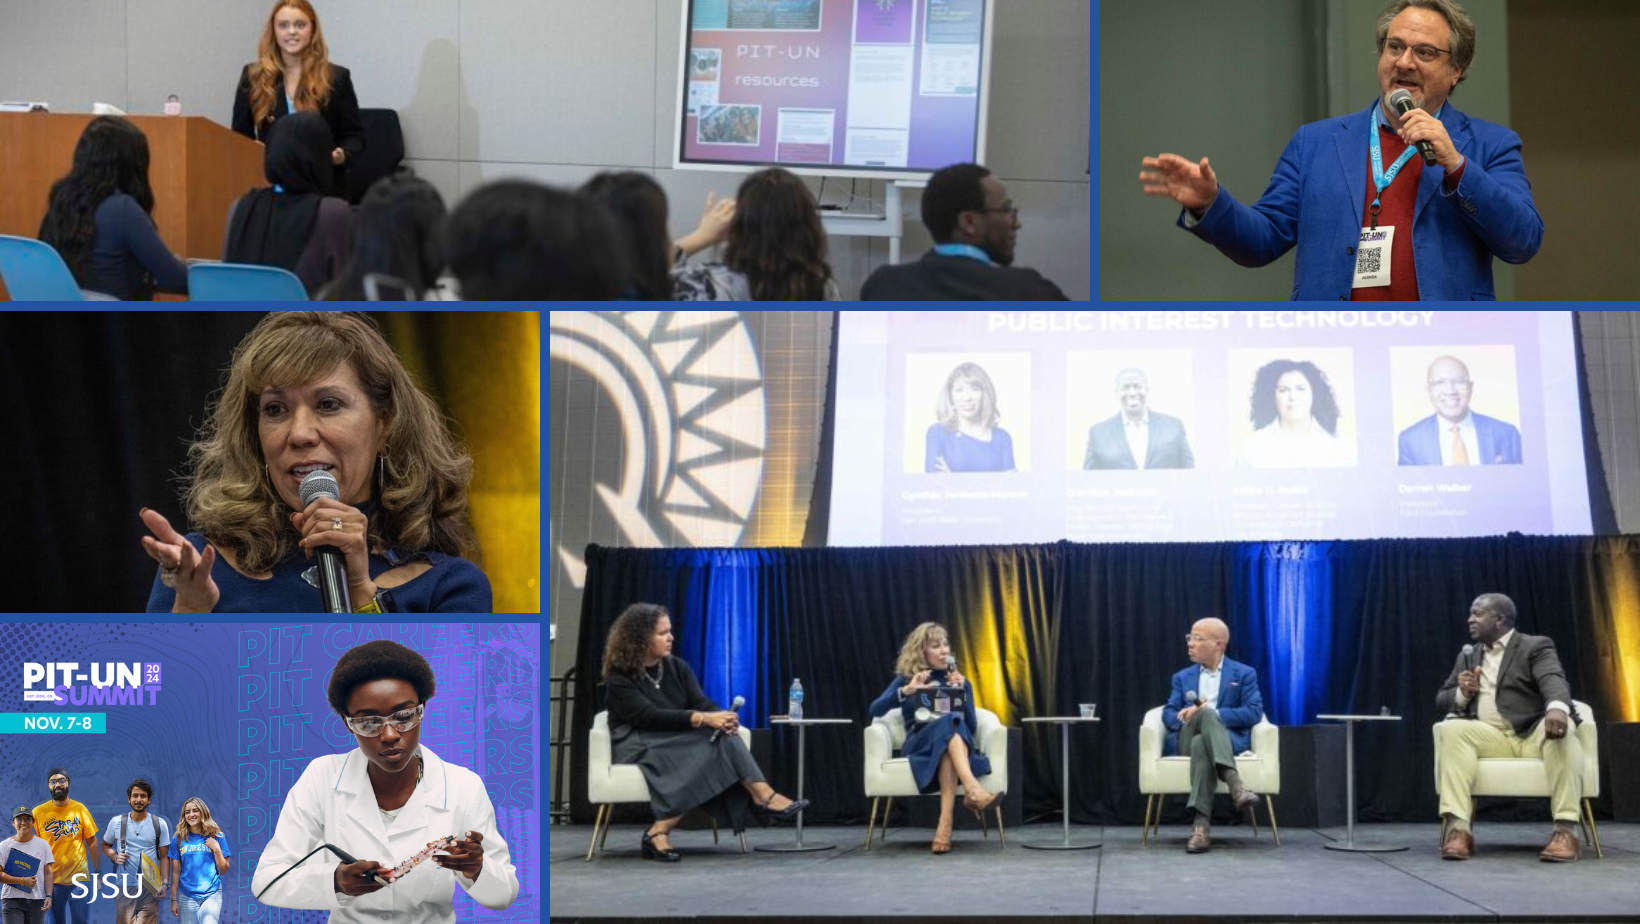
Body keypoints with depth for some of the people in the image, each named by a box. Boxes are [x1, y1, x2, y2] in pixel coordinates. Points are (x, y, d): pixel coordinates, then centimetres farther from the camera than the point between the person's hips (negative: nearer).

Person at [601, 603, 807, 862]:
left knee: (723, 736, -27)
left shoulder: (677, 667, 11)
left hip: (680, 742, 6)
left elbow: (702, 703, -2)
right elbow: (650, 716, -22)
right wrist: (703, 720, -33)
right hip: (638, 746, -6)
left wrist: (722, 718, -27)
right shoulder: (619, 678, -8)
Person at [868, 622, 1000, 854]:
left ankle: (946, 822, -57)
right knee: (949, 723, -36)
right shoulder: (906, 679, 18)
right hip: (919, 746, -1)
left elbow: (971, 727, 9)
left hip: (957, 743, 1)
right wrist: (906, 691, -12)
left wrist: (960, 692, -3)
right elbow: (876, 710, 1)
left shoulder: (959, 681, 22)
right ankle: (973, 789, -62)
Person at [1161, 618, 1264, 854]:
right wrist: (1183, 717, -12)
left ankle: (1201, 824, -55)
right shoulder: (1183, 677, 25)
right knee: (1205, 713, -37)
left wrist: (1214, 713, -13)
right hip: (1186, 741, 2)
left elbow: (1254, 712, -2)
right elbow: (1168, 713, 13)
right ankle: (1234, 782, -55)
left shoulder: (1244, 674, 13)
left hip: (1228, 739, -2)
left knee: (1201, 745, -41)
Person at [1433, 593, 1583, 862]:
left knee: (1561, 730, -36)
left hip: (1533, 735, -3)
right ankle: (1457, 829, -39)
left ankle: (1566, 830, -42)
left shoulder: (1536, 647, 4)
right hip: (1489, 737, 3)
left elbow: (1554, 681, -16)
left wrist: (1557, 707, -41)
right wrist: (1461, 693, -5)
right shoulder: (1467, 657, 22)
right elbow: (1441, 700, 21)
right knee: (1452, 729, -27)